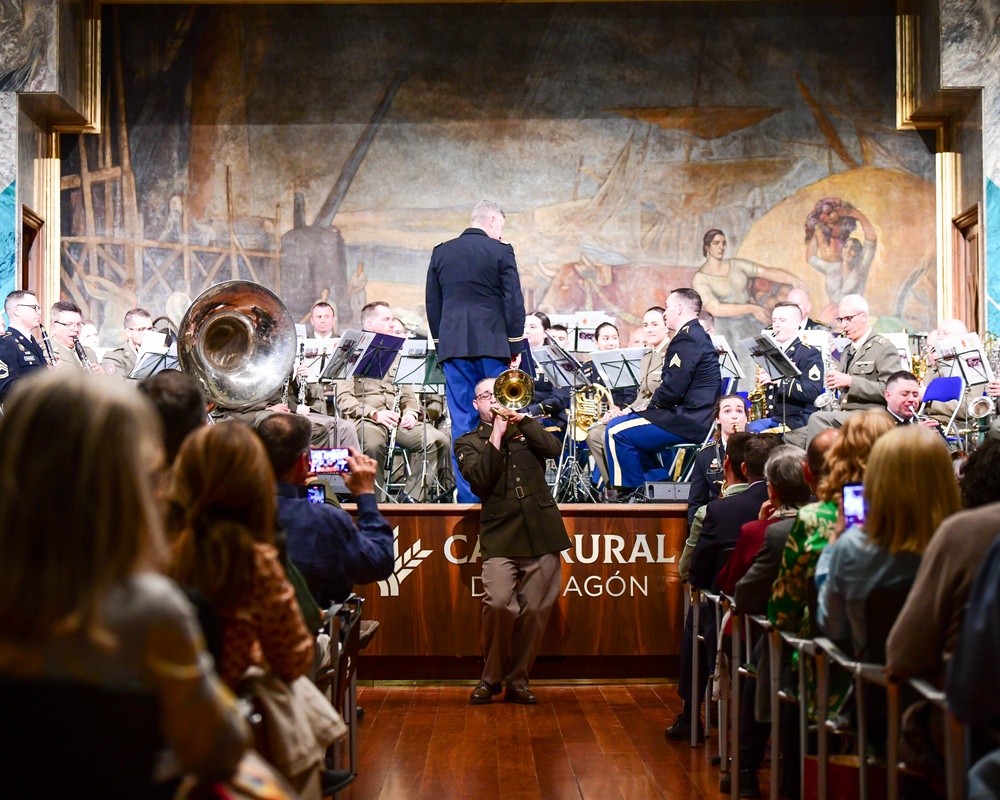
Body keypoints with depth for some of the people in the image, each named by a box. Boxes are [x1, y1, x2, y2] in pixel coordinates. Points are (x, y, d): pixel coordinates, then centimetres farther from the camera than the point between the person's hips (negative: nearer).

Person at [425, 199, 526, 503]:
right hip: (492, 345, -3)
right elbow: (513, 301, -5)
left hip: (453, 346, 3)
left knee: (461, 421, 3)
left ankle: (467, 494, 3)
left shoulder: (440, 253, 10)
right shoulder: (500, 251, -2)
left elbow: (432, 303, 12)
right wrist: (515, 346, 1)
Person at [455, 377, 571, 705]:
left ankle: (517, 680, 14)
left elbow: (553, 448, -1)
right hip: (500, 536, -2)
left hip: (542, 532, 2)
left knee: (535, 610, -1)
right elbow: (480, 478, -6)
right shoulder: (468, 443, 14)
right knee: (499, 604, -19)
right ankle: (491, 678, 1)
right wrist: (497, 435, -6)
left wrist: (520, 418, -4)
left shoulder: (525, 430, 20)